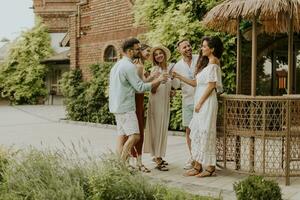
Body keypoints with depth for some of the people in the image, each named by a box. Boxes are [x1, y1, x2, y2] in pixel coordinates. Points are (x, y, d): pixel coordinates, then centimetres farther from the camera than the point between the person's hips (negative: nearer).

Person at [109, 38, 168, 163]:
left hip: (117, 106, 10)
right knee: (134, 135, -10)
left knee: (122, 135, 9)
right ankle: (122, 163, -10)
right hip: (126, 107, -10)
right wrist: (158, 80, -8)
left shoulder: (118, 64, 16)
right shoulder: (129, 66, -14)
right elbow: (140, 87, -15)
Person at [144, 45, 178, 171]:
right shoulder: (155, 69, -9)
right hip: (156, 101, -7)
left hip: (166, 102, 7)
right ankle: (158, 160, -4)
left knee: (163, 128, 11)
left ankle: (158, 156, 23)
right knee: (157, 128, -6)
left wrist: (170, 92, 3)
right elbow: (153, 90, -13)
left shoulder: (169, 68, 8)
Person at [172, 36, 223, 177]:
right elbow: (196, 83, 17)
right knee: (197, 133, 8)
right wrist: (179, 77, 13)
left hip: (207, 102, -9)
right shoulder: (206, 64, 19)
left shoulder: (213, 64, -8)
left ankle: (210, 167, 4)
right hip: (201, 103, 9)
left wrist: (200, 102, -15)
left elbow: (211, 86, -15)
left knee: (205, 133, -5)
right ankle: (198, 166, 14)